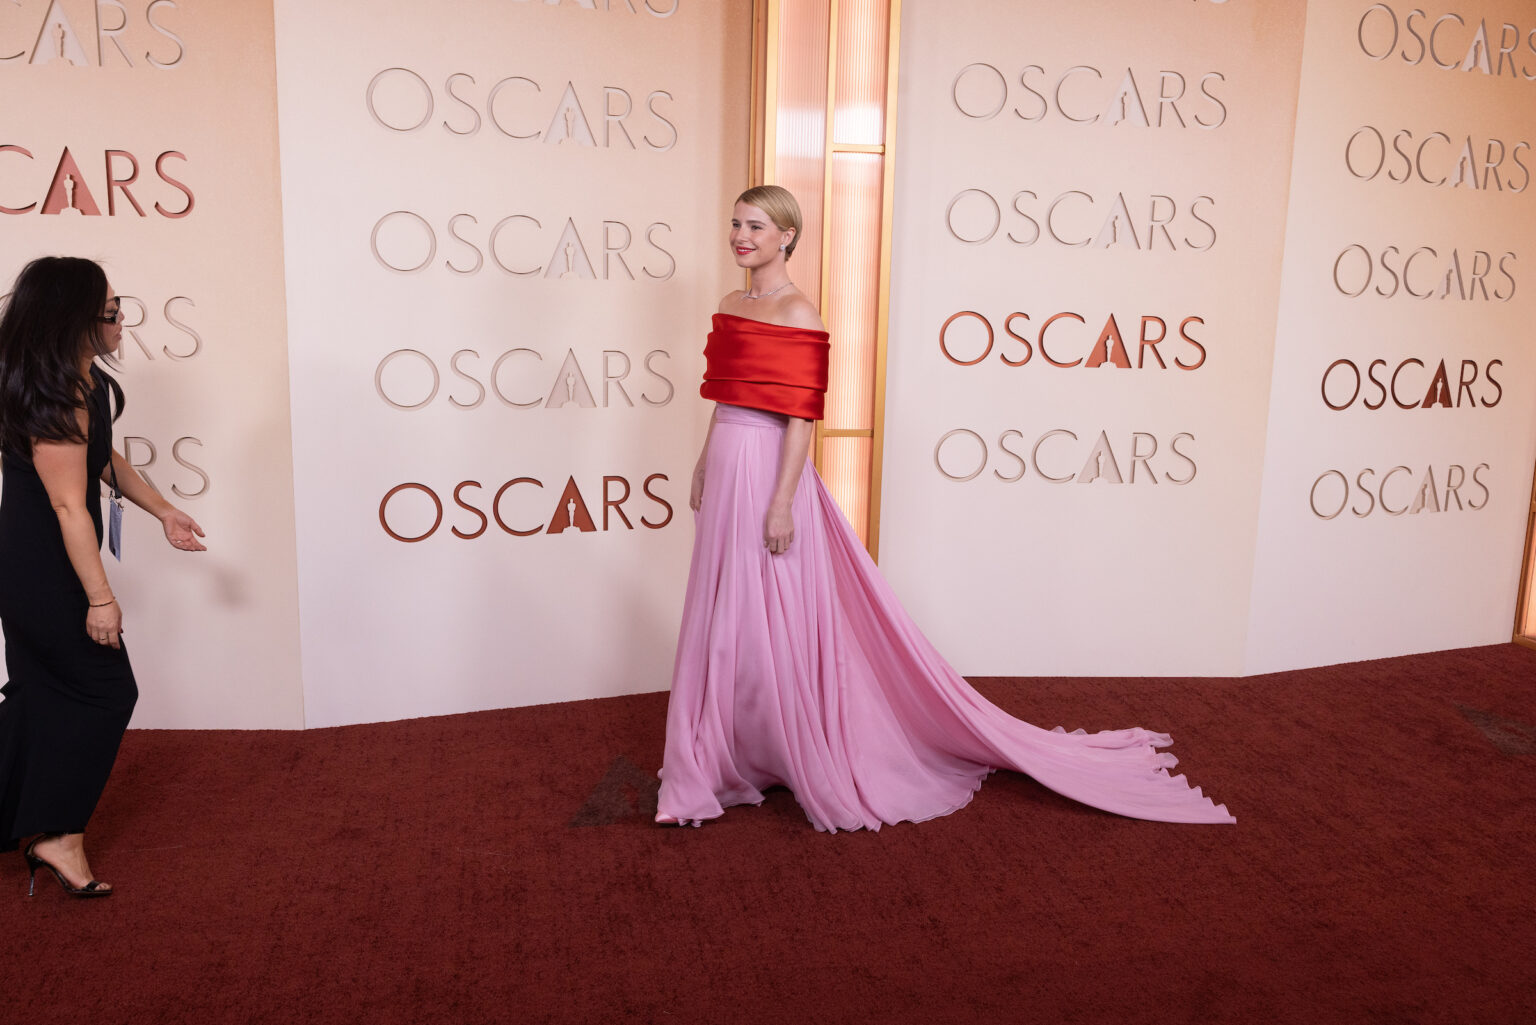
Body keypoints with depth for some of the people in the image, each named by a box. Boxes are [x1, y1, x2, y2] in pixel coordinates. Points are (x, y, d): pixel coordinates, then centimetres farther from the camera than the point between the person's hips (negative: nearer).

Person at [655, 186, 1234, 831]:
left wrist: (781, 504, -20)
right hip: (725, 470, 8)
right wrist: (702, 470, 18)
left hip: (769, 471, -8)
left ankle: (813, 760, 19)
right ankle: (734, 752, 31)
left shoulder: (797, 311, -13)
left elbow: (801, 416, -17)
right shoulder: (730, 306, 12)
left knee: (777, 622, 1)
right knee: (727, 618, 15)